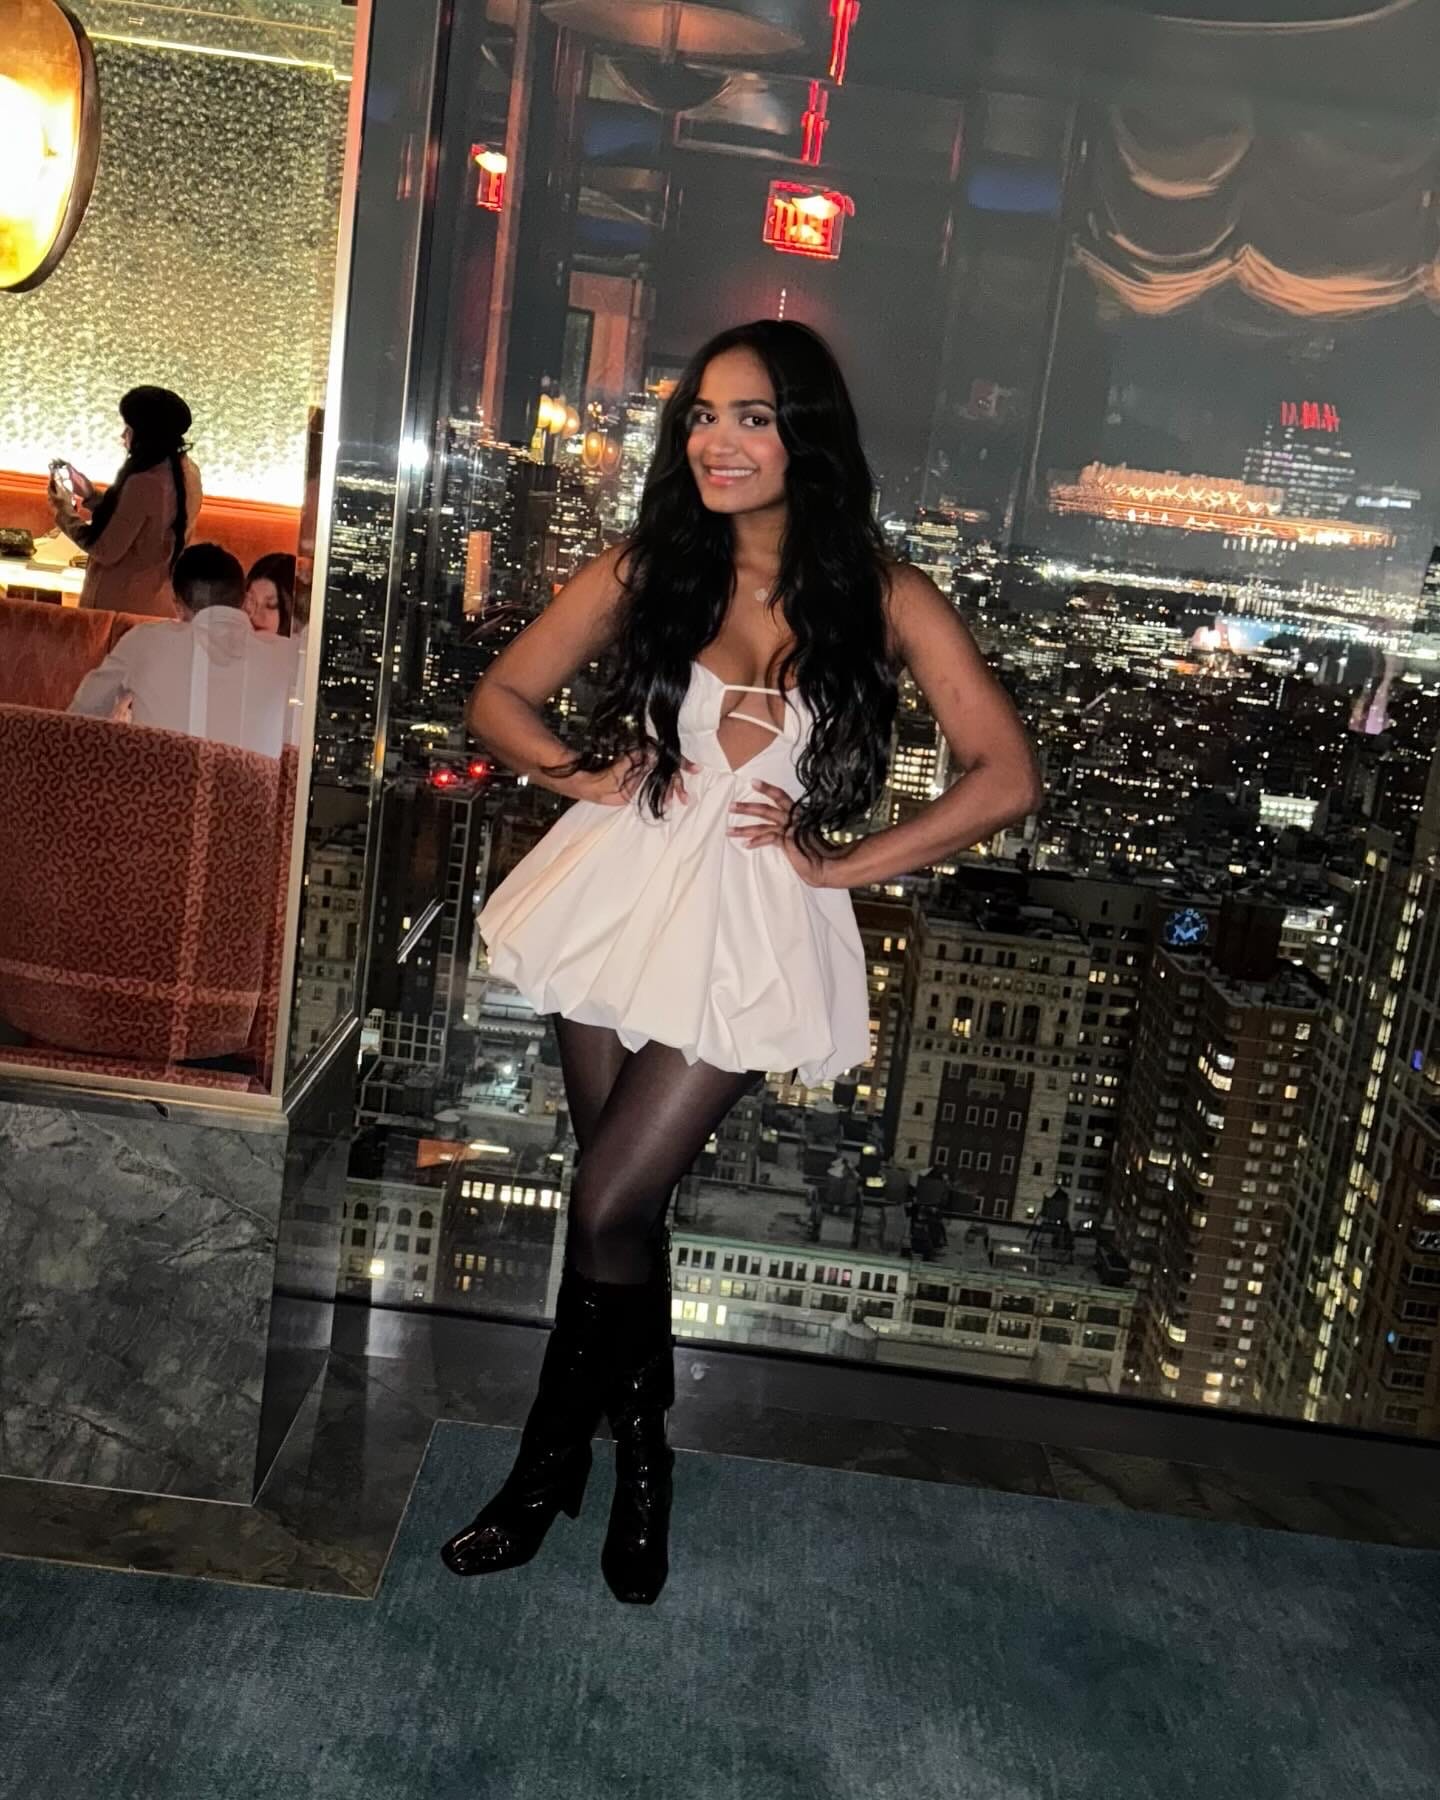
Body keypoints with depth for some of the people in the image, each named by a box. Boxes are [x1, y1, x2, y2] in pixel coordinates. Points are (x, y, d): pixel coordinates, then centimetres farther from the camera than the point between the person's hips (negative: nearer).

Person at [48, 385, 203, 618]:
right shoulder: (187, 472, 1)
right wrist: (90, 494, 11)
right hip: (161, 602, 8)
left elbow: (107, 552, -20)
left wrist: (66, 512, -8)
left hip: (124, 605, -8)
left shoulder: (144, 483, -25)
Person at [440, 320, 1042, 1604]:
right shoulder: (646, 569, 4)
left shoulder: (883, 600, -4)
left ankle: (550, 1464, 22)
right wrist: (578, 771, -8)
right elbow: (501, 696, 11)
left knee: (608, 1206, -4)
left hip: (752, 928, -3)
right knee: (625, 1205, 10)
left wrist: (845, 862, -9)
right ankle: (638, 1461, 32)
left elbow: (1007, 780, -8)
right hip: (620, 895, 3)